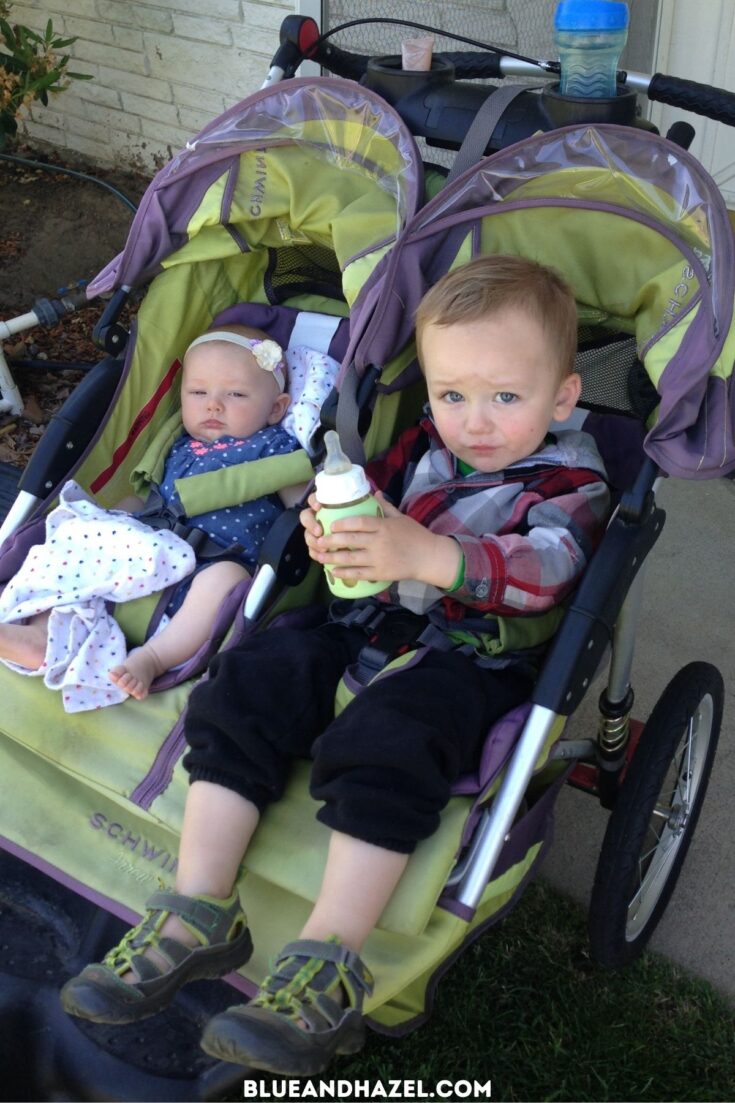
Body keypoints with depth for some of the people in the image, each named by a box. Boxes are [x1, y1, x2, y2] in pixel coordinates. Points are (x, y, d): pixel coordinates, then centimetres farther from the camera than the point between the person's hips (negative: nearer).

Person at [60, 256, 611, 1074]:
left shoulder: (572, 486, -5)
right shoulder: (425, 447, 14)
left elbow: (542, 568, -24)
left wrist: (423, 553, -41)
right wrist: (328, 525, -12)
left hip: (472, 662, -6)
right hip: (368, 622, 6)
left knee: (385, 742, -35)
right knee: (247, 685, -14)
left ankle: (327, 967, -26)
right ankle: (198, 914, -11)